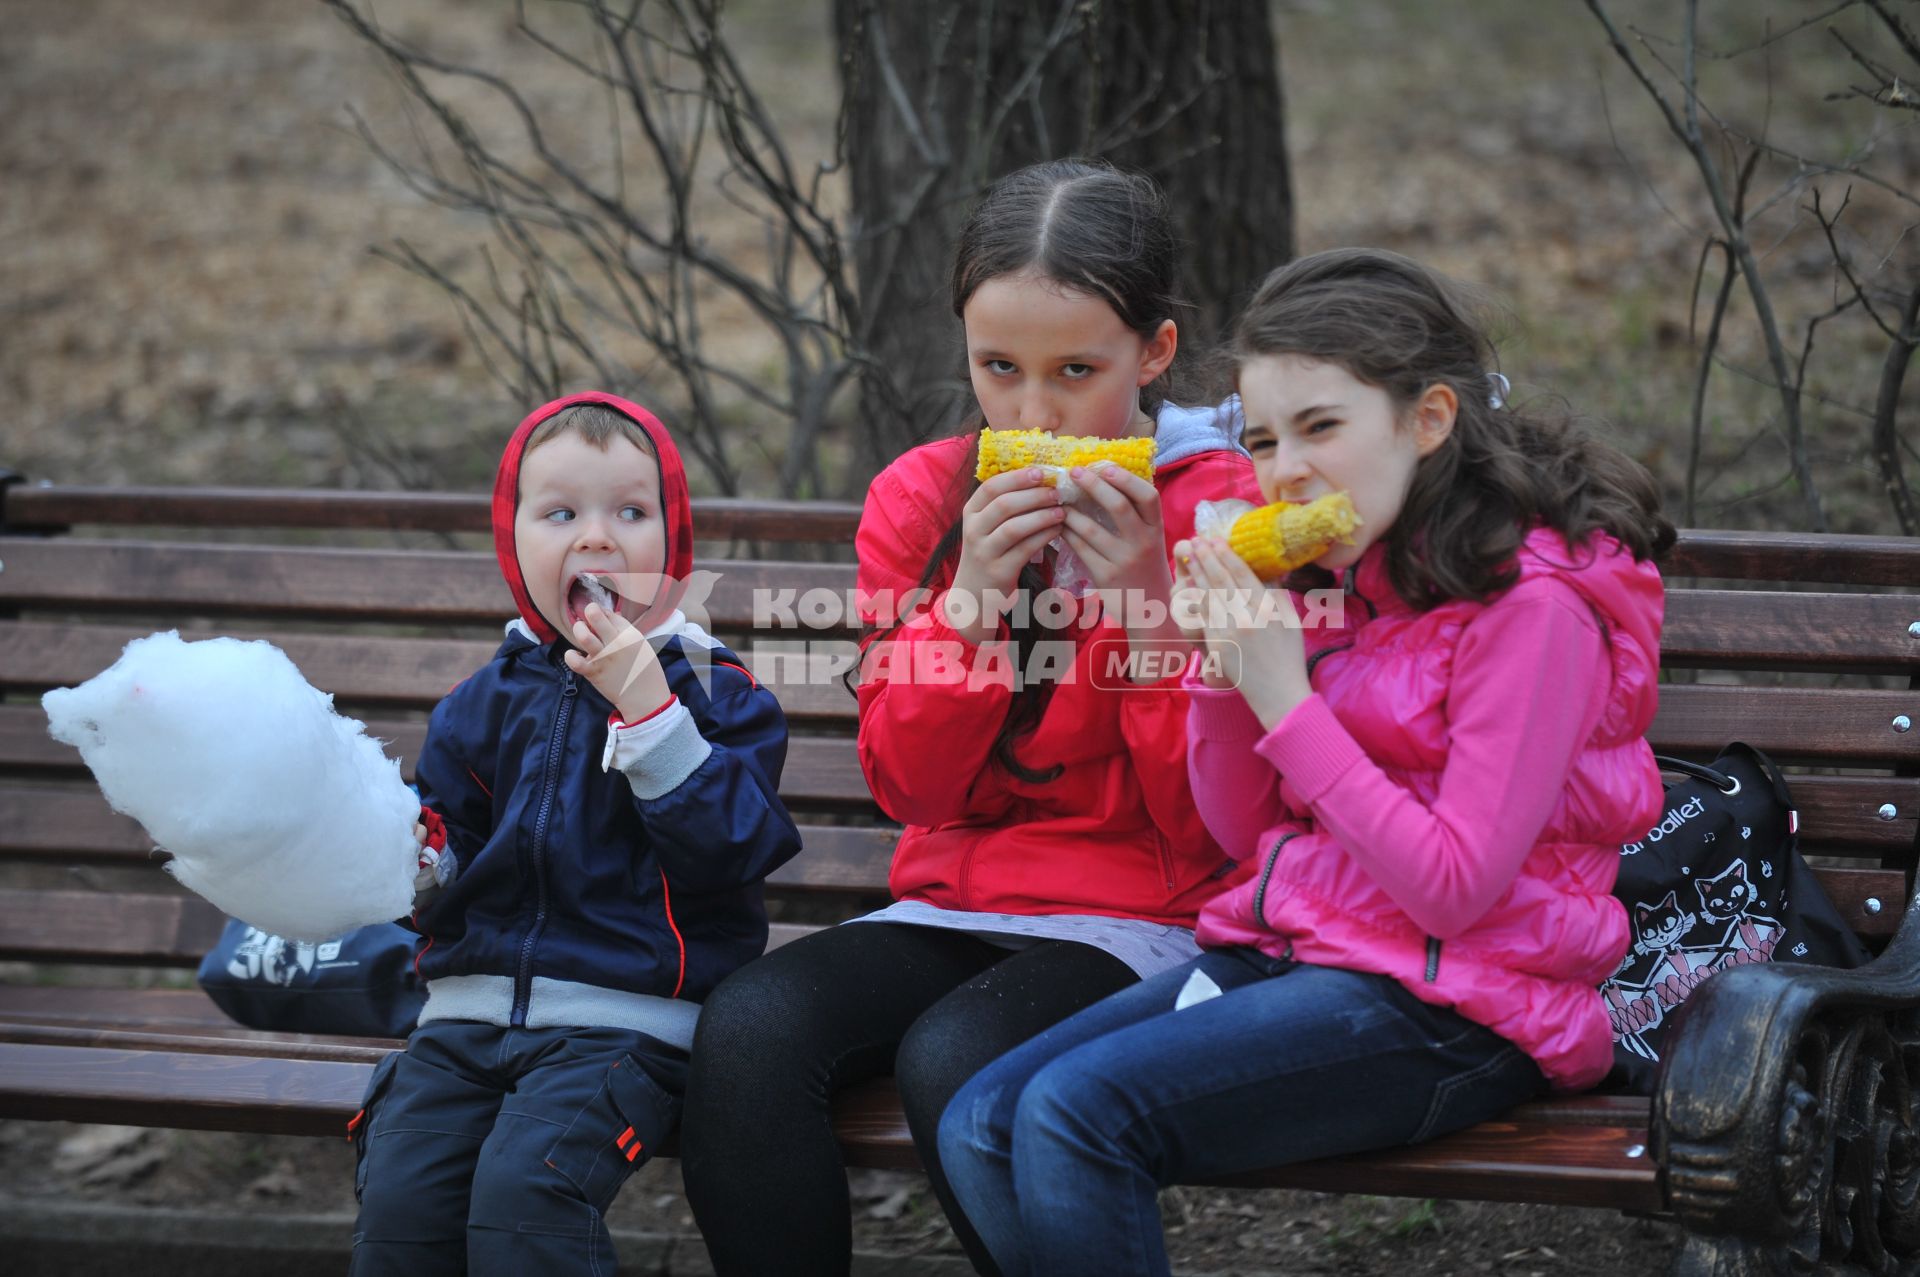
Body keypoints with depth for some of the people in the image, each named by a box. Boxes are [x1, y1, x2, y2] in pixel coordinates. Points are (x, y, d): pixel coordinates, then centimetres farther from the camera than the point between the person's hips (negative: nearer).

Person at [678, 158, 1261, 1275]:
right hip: (953, 903, 4)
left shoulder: (1222, 507, -5)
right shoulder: (922, 500, 7)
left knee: (954, 1059, -35)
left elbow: (1211, 826, -8)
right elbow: (908, 785, 2)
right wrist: (973, 598, -12)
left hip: (1140, 920, -4)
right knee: (748, 1030, -26)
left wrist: (1144, 602, -18)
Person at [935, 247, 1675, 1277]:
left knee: (1077, 1113, -26)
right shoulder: (1335, 581, 13)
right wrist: (1222, 664, -1)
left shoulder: (1529, 603, -12)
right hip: (1284, 953, 8)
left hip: (1446, 1010, -8)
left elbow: (1455, 886, -17)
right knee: (981, 1129, -12)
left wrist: (1286, 698, -16)